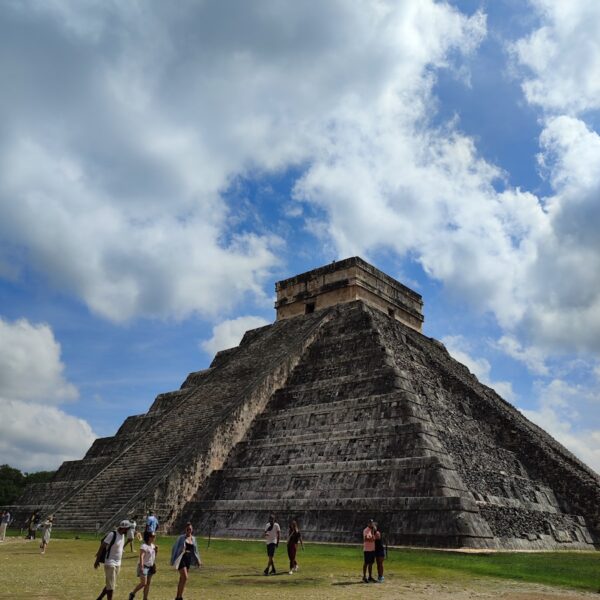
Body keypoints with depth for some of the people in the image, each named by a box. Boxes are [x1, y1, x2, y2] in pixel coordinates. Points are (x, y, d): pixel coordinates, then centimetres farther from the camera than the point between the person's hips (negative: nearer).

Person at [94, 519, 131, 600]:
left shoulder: (123, 535, 5)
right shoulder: (112, 534, -20)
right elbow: (102, 546, -17)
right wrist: (97, 560, -17)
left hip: (118, 563, 8)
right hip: (110, 563, -8)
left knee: (110, 584, 16)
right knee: (110, 586, -2)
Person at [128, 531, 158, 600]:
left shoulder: (153, 545, 9)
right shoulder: (144, 546, -16)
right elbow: (141, 556, -26)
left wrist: (156, 551, 0)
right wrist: (141, 567, -35)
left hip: (150, 567, 8)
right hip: (144, 566, -8)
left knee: (148, 583, 7)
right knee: (143, 583, -11)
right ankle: (132, 594, 8)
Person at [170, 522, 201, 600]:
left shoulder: (193, 538, 9)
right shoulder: (181, 537, -8)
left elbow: (195, 550, 18)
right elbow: (175, 548, -8)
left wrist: (198, 560, 15)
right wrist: (173, 559, -13)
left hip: (188, 559, 6)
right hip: (181, 559, -6)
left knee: (182, 579, 12)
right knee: (185, 577, -15)